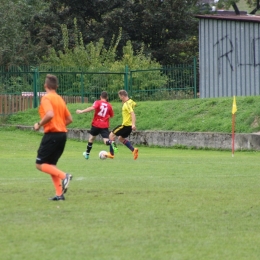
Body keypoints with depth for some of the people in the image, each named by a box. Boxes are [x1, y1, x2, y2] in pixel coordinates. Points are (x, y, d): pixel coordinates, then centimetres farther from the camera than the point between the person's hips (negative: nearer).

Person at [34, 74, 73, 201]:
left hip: (51, 134, -8)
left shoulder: (46, 98, -10)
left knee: (40, 164, -1)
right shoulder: (60, 99, 15)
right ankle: (60, 194, 5)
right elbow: (69, 119, 16)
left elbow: (50, 115, -26)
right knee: (50, 165, 15)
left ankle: (64, 176, -19)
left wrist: (39, 124, -12)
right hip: (62, 134, 8)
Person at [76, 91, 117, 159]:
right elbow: (111, 115, 14)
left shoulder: (98, 102, -3)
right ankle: (112, 143, -42)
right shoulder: (109, 105, 7)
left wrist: (82, 111, -24)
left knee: (91, 138, 21)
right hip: (105, 126, 1)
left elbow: (92, 108, -22)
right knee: (106, 140, -6)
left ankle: (87, 154, 31)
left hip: (96, 124, -1)